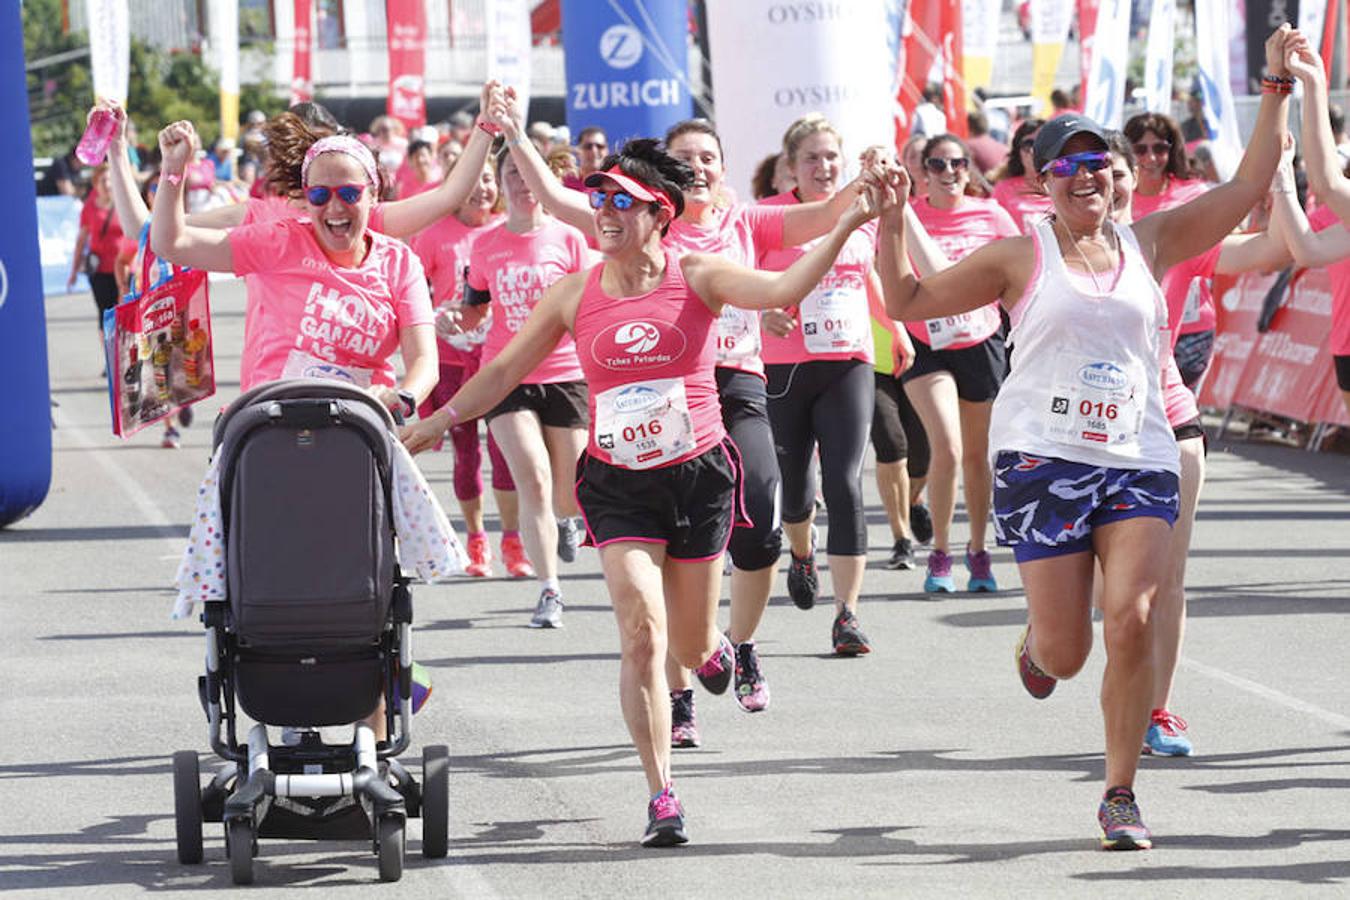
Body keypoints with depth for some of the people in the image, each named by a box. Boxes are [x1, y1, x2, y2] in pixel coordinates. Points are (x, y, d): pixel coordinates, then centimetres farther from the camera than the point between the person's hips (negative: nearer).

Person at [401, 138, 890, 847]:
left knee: (691, 645, 10)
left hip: (698, 474, 0)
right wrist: (434, 423, 8)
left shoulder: (696, 277, -5)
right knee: (642, 635, -15)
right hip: (617, 485, 0)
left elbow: (780, 290, -21)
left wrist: (843, 229, -32)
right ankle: (661, 795, -8)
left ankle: (712, 647, 52)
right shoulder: (575, 295, 1)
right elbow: (503, 371, 11)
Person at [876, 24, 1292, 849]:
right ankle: (1036, 644, 39)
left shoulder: (1150, 244, 9)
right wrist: (892, 227, -6)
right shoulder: (1020, 259, 4)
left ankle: (1121, 795, -2)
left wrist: (1277, 89, 2)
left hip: (1141, 462, 2)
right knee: (1067, 652, -2)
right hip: (1043, 462, -2)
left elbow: (1249, 186, 7)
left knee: (1133, 620, -15)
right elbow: (909, 302, 8)